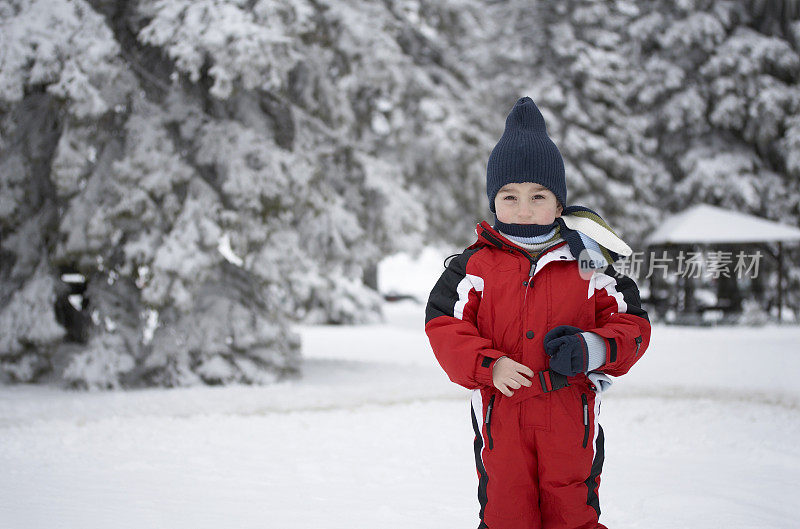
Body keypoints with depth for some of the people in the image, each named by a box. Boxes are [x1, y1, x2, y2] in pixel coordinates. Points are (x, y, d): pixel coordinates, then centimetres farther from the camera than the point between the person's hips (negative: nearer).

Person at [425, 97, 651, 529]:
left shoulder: (586, 263, 3)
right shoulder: (476, 267, 1)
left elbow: (632, 323, 4)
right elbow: (443, 324, -3)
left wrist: (593, 349, -16)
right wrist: (488, 365, -17)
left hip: (569, 414, 0)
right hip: (501, 413, 0)